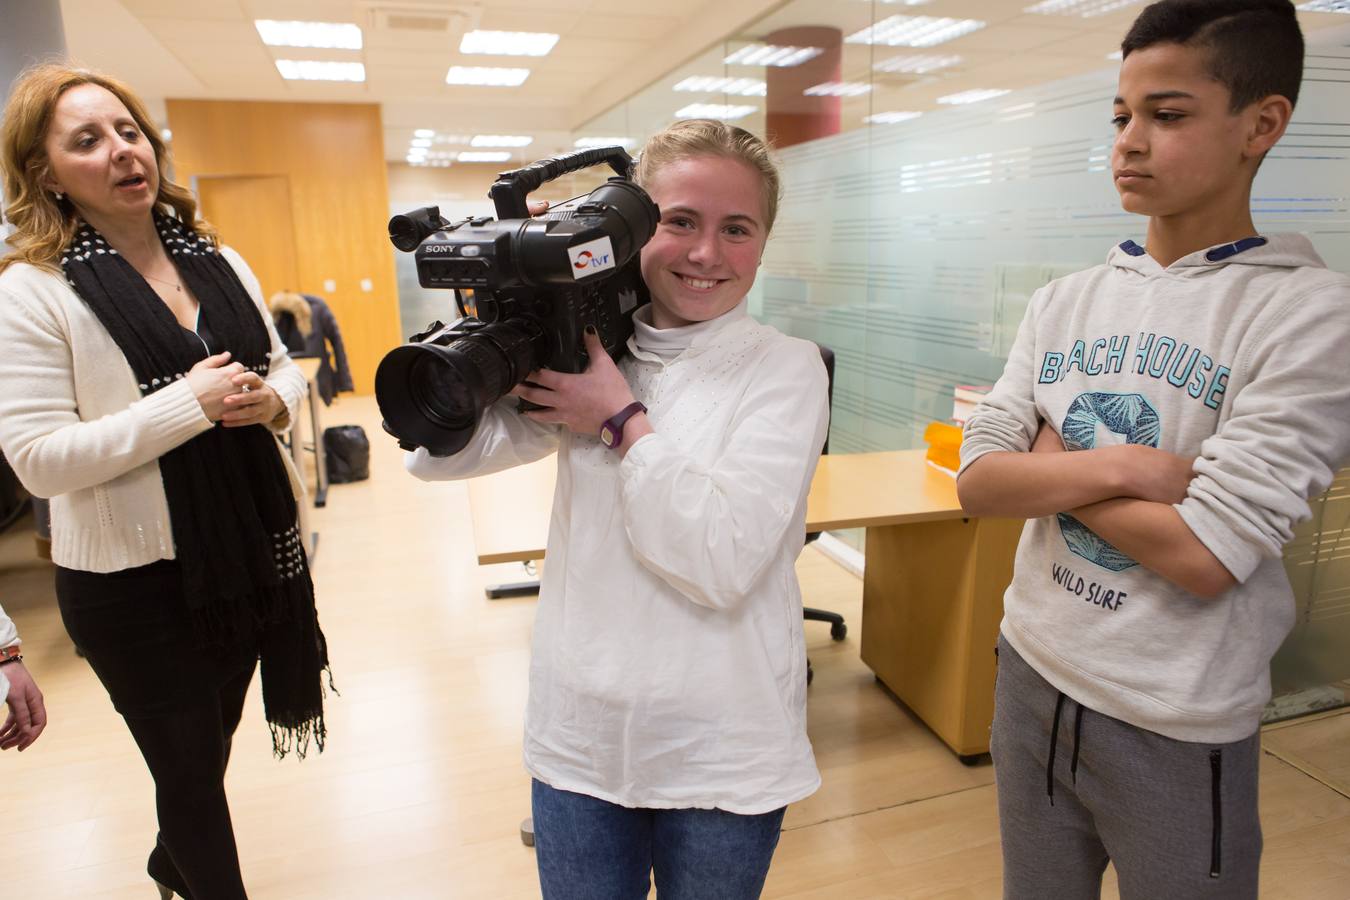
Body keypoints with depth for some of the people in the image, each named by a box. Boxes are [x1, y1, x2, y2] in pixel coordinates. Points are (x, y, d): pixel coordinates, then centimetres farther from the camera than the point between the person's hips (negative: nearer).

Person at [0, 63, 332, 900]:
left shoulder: (218, 261, 4)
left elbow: (284, 364, 12)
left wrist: (272, 400, -11)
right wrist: (189, 404, -25)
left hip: (253, 548, 6)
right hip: (136, 578, -5)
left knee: (212, 741, 25)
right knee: (188, 761, 13)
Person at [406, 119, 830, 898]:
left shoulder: (786, 369, -10)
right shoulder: (586, 349, 0)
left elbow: (725, 562, -22)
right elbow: (434, 456, -5)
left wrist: (622, 417, -18)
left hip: (722, 756, -2)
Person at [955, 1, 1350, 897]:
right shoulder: (1065, 300, 0)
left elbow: (1201, 554, -22)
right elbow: (978, 481, -6)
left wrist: (1050, 465, -11)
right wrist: (1116, 466, -20)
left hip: (1177, 728, -4)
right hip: (1030, 676, 5)